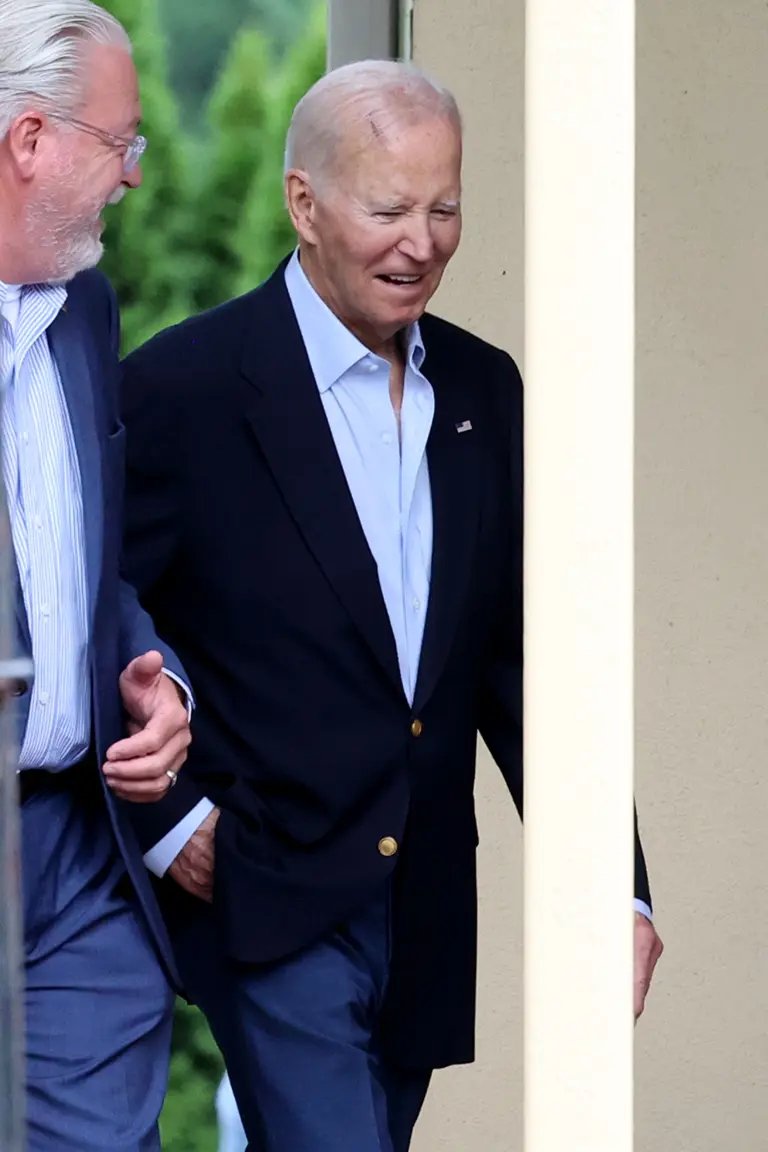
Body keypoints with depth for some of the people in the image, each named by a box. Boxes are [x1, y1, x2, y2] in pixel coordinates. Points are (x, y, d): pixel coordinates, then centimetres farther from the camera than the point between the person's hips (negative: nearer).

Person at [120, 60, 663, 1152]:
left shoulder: (483, 392, 8)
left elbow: (521, 657, 10)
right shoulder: (185, 387, -9)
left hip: (427, 925, 6)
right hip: (271, 918, -6)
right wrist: (170, 819, -11)